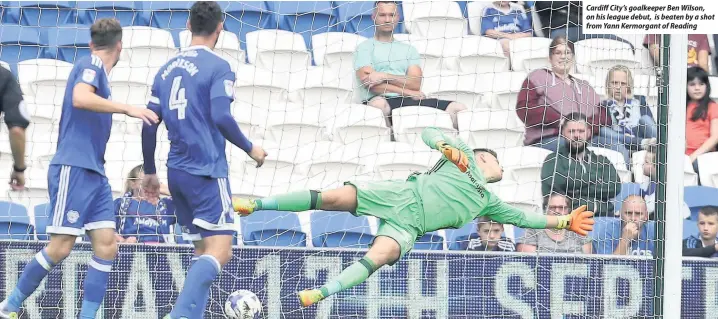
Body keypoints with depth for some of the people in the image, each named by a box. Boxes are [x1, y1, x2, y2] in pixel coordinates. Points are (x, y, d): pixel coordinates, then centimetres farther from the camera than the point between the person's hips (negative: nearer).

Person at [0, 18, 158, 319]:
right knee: (60, 247, -10)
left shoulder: (95, 68, 19)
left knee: (106, 246, -2)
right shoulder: (91, 65, -6)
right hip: (73, 169, -9)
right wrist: (127, 108, -28)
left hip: (94, 173, 9)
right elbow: (80, 98, -27)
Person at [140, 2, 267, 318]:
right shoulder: (217, 66, -7)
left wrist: (150, 172, 22)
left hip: (176, 172, 7)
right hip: (207, 171, -7)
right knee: (219, 250, -11)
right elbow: (220, 117, -17)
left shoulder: (167, 69, 13)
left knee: (203, 251, 15)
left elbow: (149, 125, 13)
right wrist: (250, 148, -2)